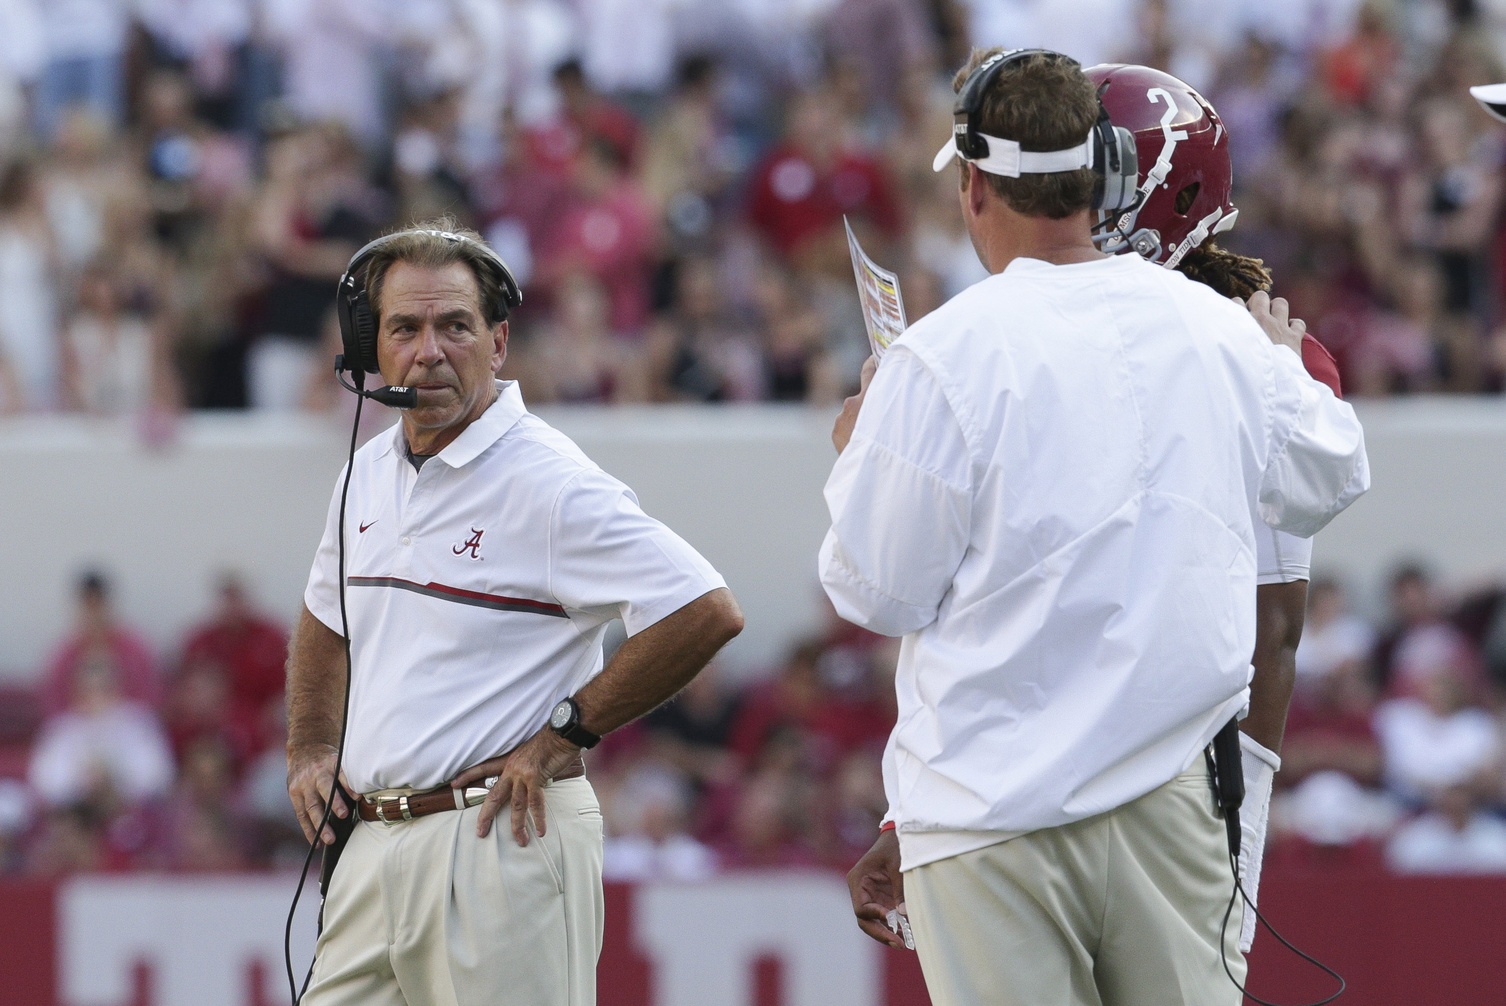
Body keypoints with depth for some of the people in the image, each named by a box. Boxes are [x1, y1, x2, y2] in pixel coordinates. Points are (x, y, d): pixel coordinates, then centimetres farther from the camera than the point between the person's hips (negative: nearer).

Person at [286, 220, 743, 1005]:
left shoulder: (548, 483, -11)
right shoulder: (371, 474, 14)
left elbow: (706, 611, -19)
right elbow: (325, 616, 34)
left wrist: (562, 734, -14)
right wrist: (309, 748, 18)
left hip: (502, 842, -8)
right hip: (373, 843, 8)